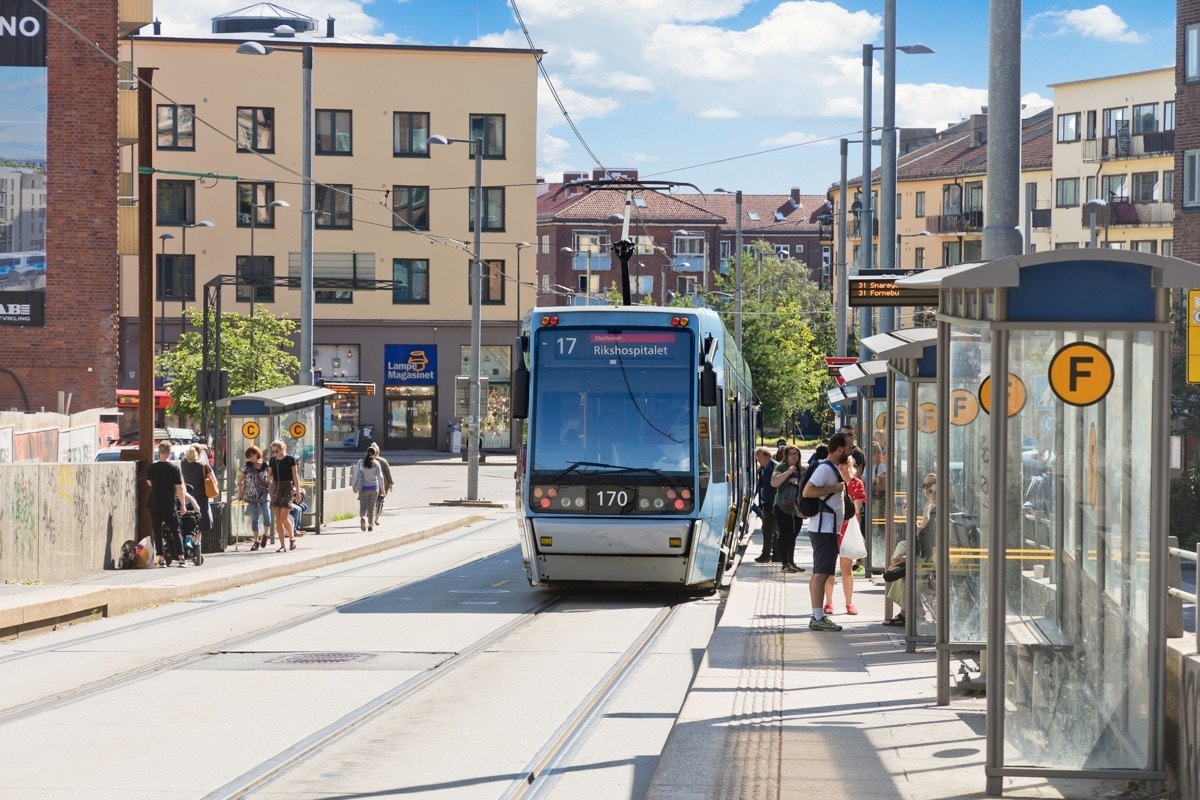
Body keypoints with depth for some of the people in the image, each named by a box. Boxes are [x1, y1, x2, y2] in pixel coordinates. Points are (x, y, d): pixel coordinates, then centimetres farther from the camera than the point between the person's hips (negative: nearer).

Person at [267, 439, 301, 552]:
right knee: (277, 519, 0)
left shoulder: (290, 460, -4)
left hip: (287, 488, -5)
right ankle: (282, 545, 3)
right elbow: (269, 475, 14)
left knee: (284, 518, -12)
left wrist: (298, 492, -6)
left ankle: (292, 538, 12)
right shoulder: (272, 461, 9)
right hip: (276, 488, 5)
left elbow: (295, 477, -4)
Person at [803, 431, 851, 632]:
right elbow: (807, 491, -24)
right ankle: (818, 618, -13)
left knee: (820, 574, 11)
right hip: (824, 529, -11)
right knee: (821, 573, -11)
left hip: (828, 529, 11)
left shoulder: (834, 468, 18)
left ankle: (818, 616, 15)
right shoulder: (825, 469, -15)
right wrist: (834, 488, -20)